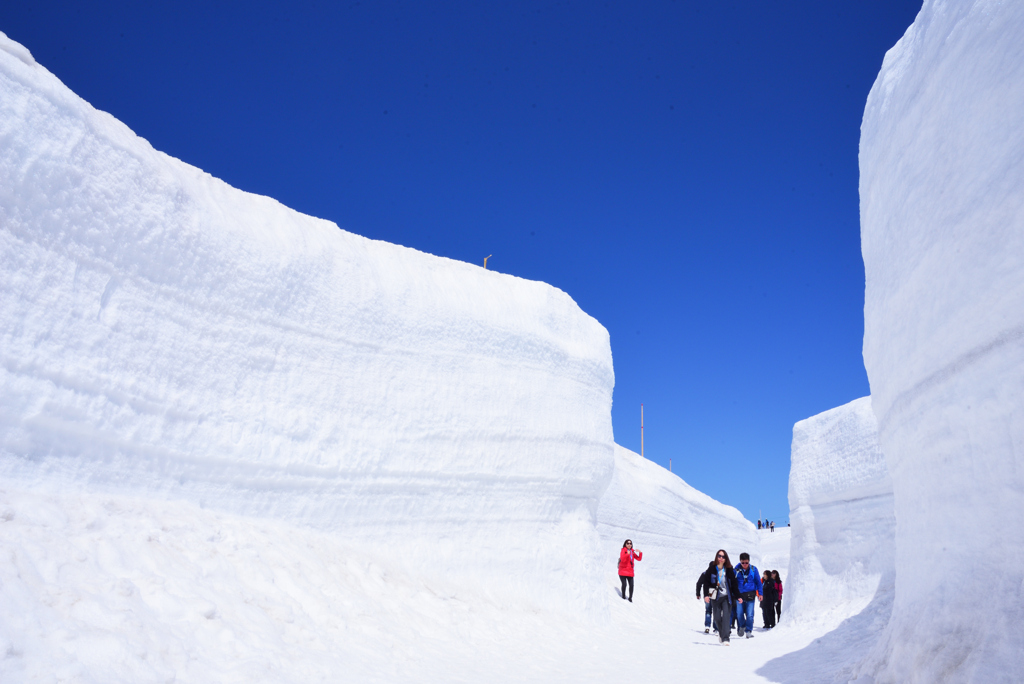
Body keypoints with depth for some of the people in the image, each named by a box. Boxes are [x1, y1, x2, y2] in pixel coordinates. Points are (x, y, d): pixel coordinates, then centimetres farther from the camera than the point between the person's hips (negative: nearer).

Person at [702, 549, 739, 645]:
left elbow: (734, 584, 9)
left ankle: (725, 638, -10)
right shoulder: (711, 568, 1)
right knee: (717, 617, 5)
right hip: (715, 597, 0)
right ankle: (721, 633, 31)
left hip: (726, 596, 0)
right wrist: (706, 595, -9)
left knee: (726, 616, -12)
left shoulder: (729, 570, 4)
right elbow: (706, 582, 0)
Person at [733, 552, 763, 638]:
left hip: (750, 595, 0)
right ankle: (741, 627, 26)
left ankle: (748, 631, 7)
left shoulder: (753, 569, 0)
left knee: (750, 615, -6)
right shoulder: (736, 570, -1)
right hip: (739, 595, 1)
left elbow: (758, 582, 8)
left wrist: (760, 593, 3)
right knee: (739, 614, 1)